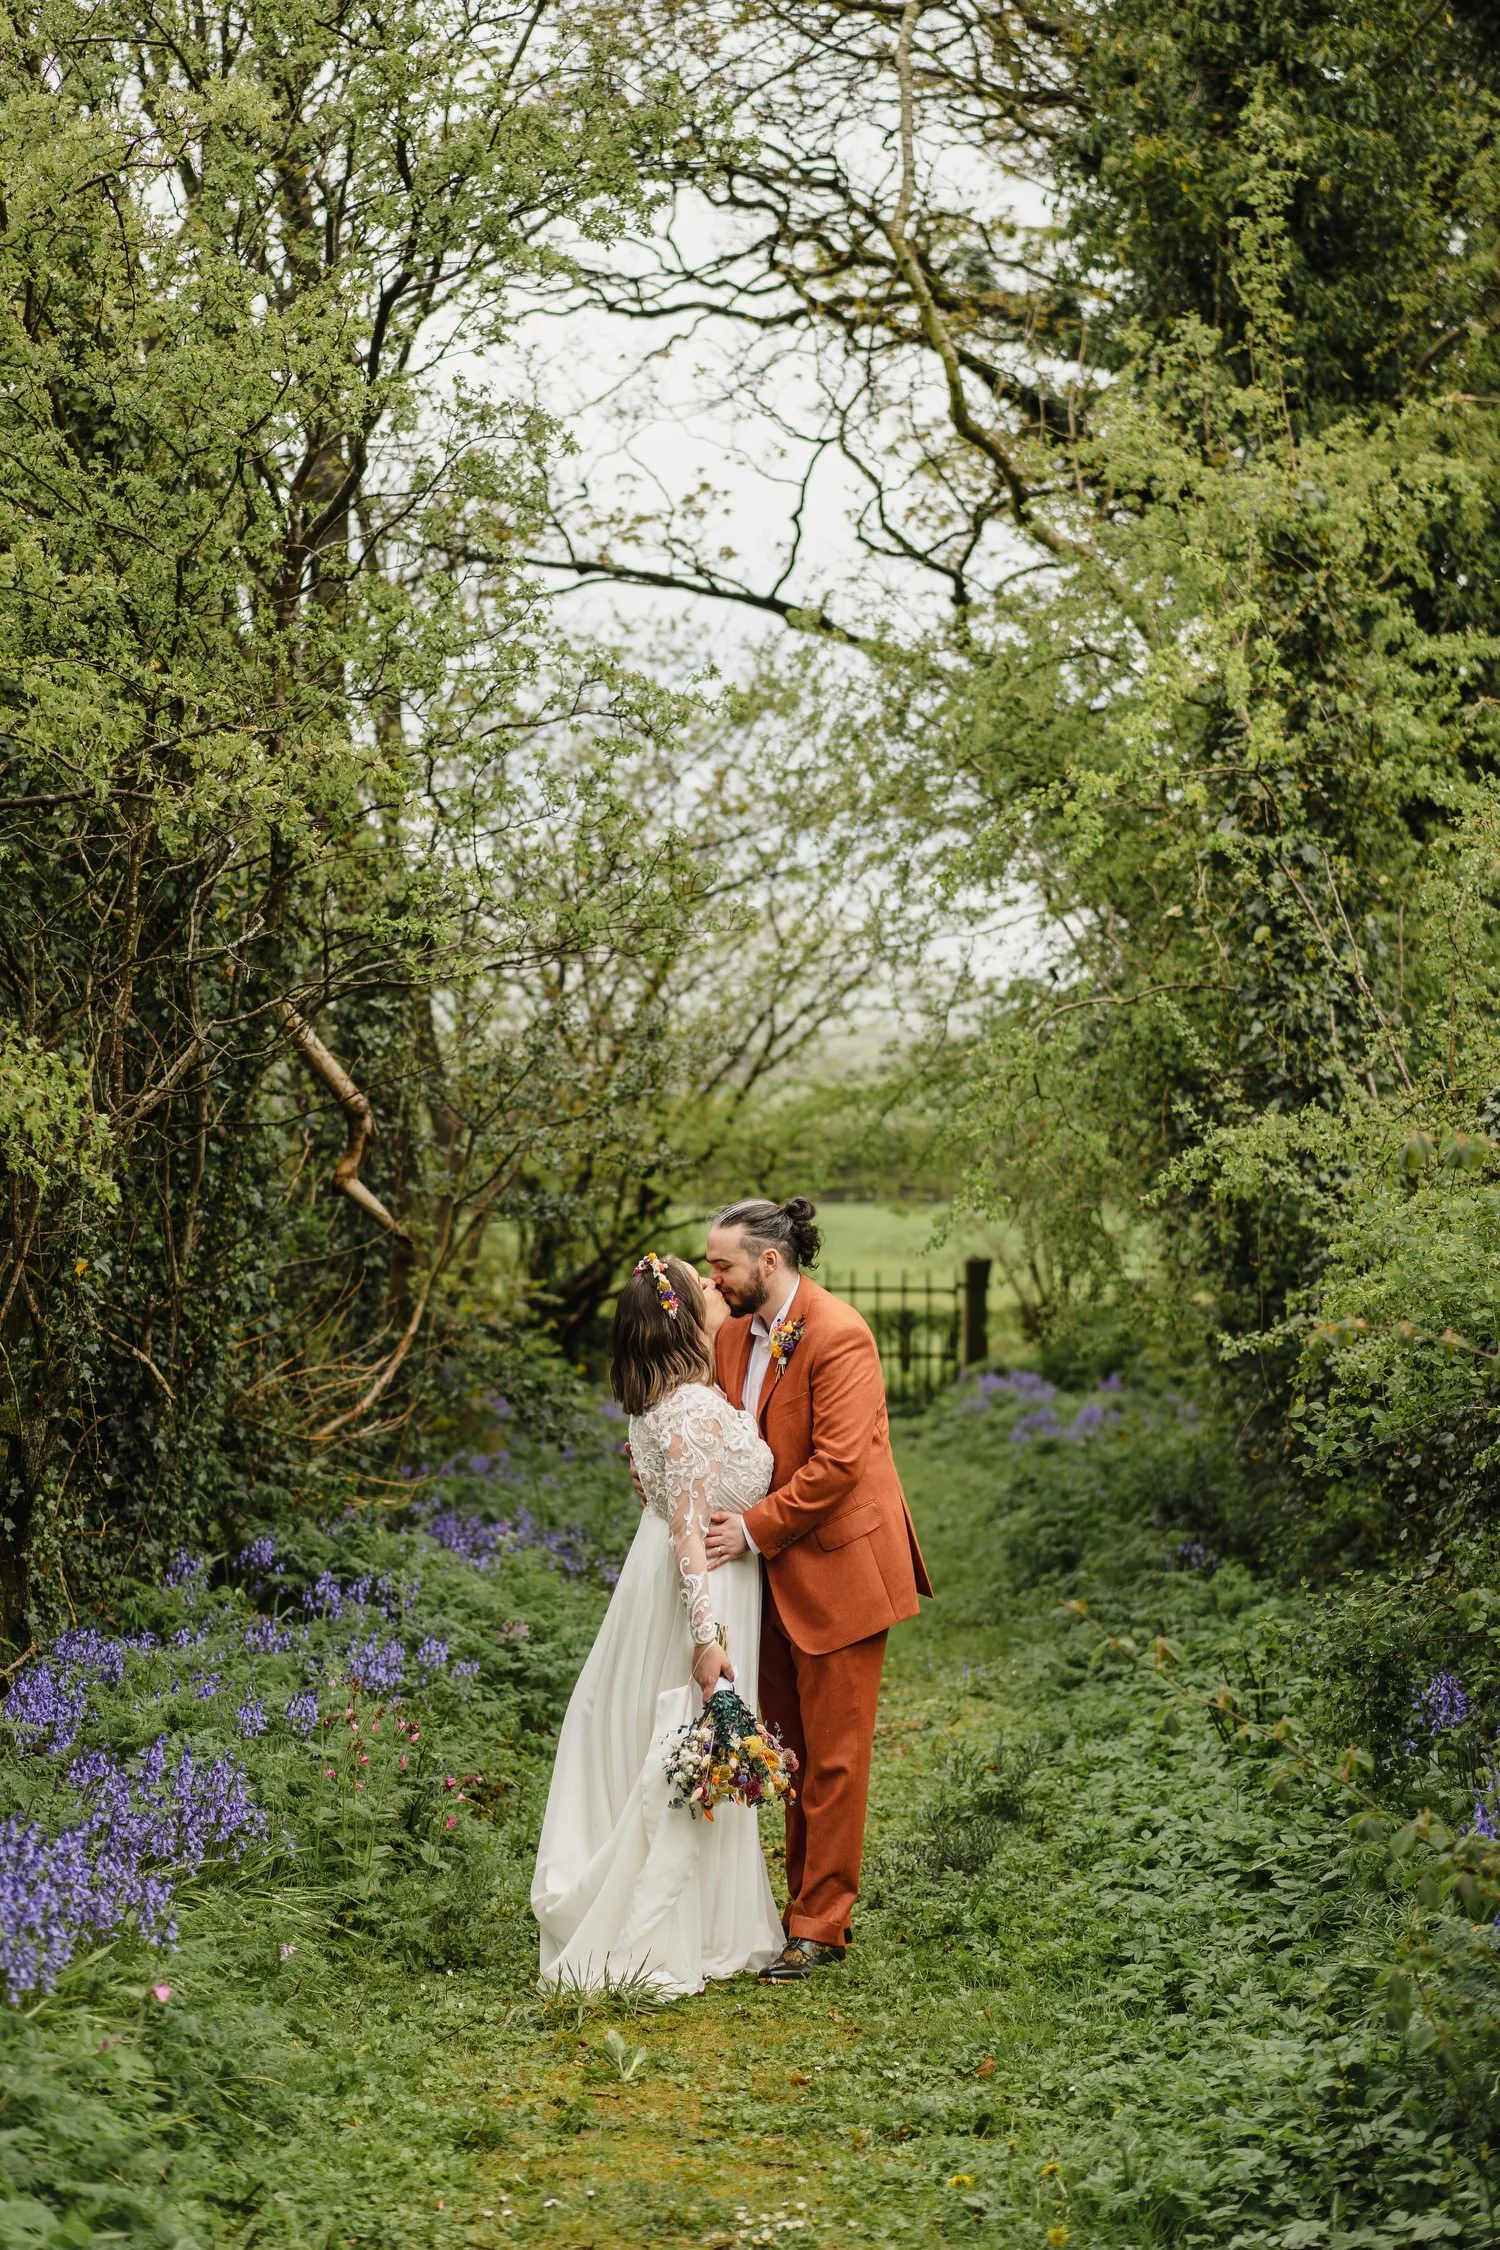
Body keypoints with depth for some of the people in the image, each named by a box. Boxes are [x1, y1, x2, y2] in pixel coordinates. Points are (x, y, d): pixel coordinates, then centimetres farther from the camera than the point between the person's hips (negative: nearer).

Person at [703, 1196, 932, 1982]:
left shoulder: (837, 1337, -19)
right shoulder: (735, 1333, 7)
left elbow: (836, 1463, -23)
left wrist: (754, 1528, -22)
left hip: (837, 1566, -8)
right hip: (776, 1572, 8)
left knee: (832, 1755, 0)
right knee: (793, 1747, 15)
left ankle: (821, 1926, 8)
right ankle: (806, 1902, 25)